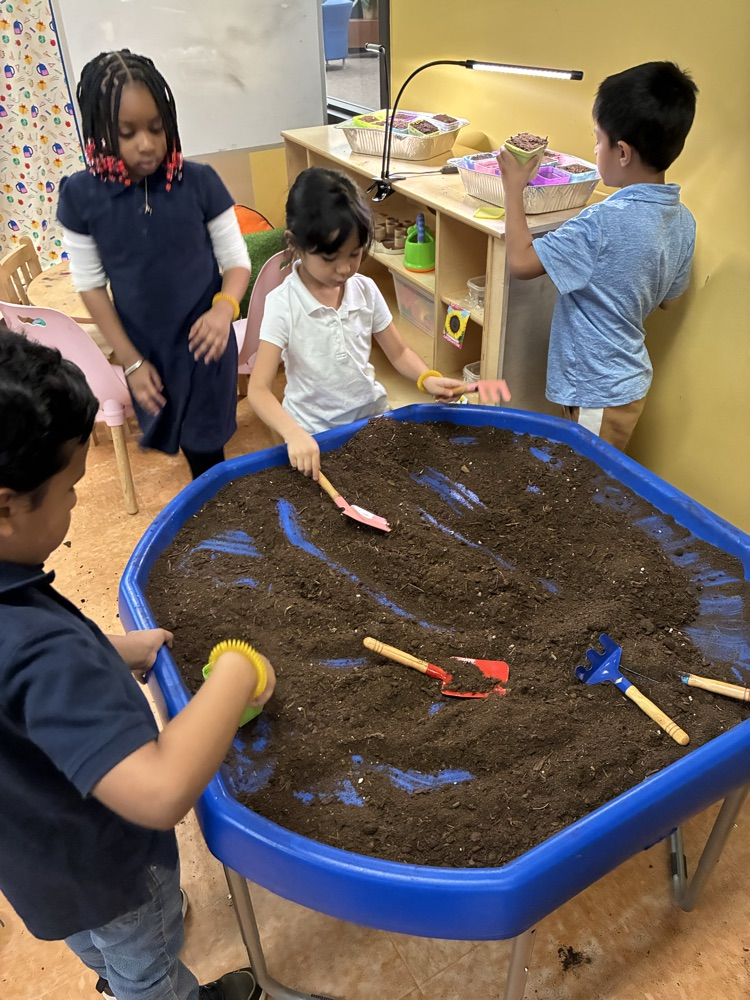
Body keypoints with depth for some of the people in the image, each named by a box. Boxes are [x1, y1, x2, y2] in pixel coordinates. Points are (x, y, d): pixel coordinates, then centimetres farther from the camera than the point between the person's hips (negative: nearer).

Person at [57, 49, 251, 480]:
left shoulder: (199, 182, -13)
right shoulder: (81, 195, -11)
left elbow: (237, 260, -6)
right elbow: (91, 284, -3)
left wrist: (225, 308, -27)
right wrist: (131, 359, -5)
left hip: (204, 341, -2)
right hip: (145, 348, 2)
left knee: (205, 445, 10)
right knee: (178, 437, 19)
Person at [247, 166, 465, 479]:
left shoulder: (366, 290, -6)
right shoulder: (283, 304, -18)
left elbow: (399, 352, 4)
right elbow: (258, 389, -23)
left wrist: (427, 378, -18)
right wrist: (294, 434, -40)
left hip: (372, 417, 3)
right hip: (313, 434, -3)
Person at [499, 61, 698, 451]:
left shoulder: (604, 223, -26)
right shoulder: (682, 221, 1)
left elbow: (520, 261, -20)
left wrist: (513, 187, -9)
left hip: (596, 394, -9)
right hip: (629, 380, 9)